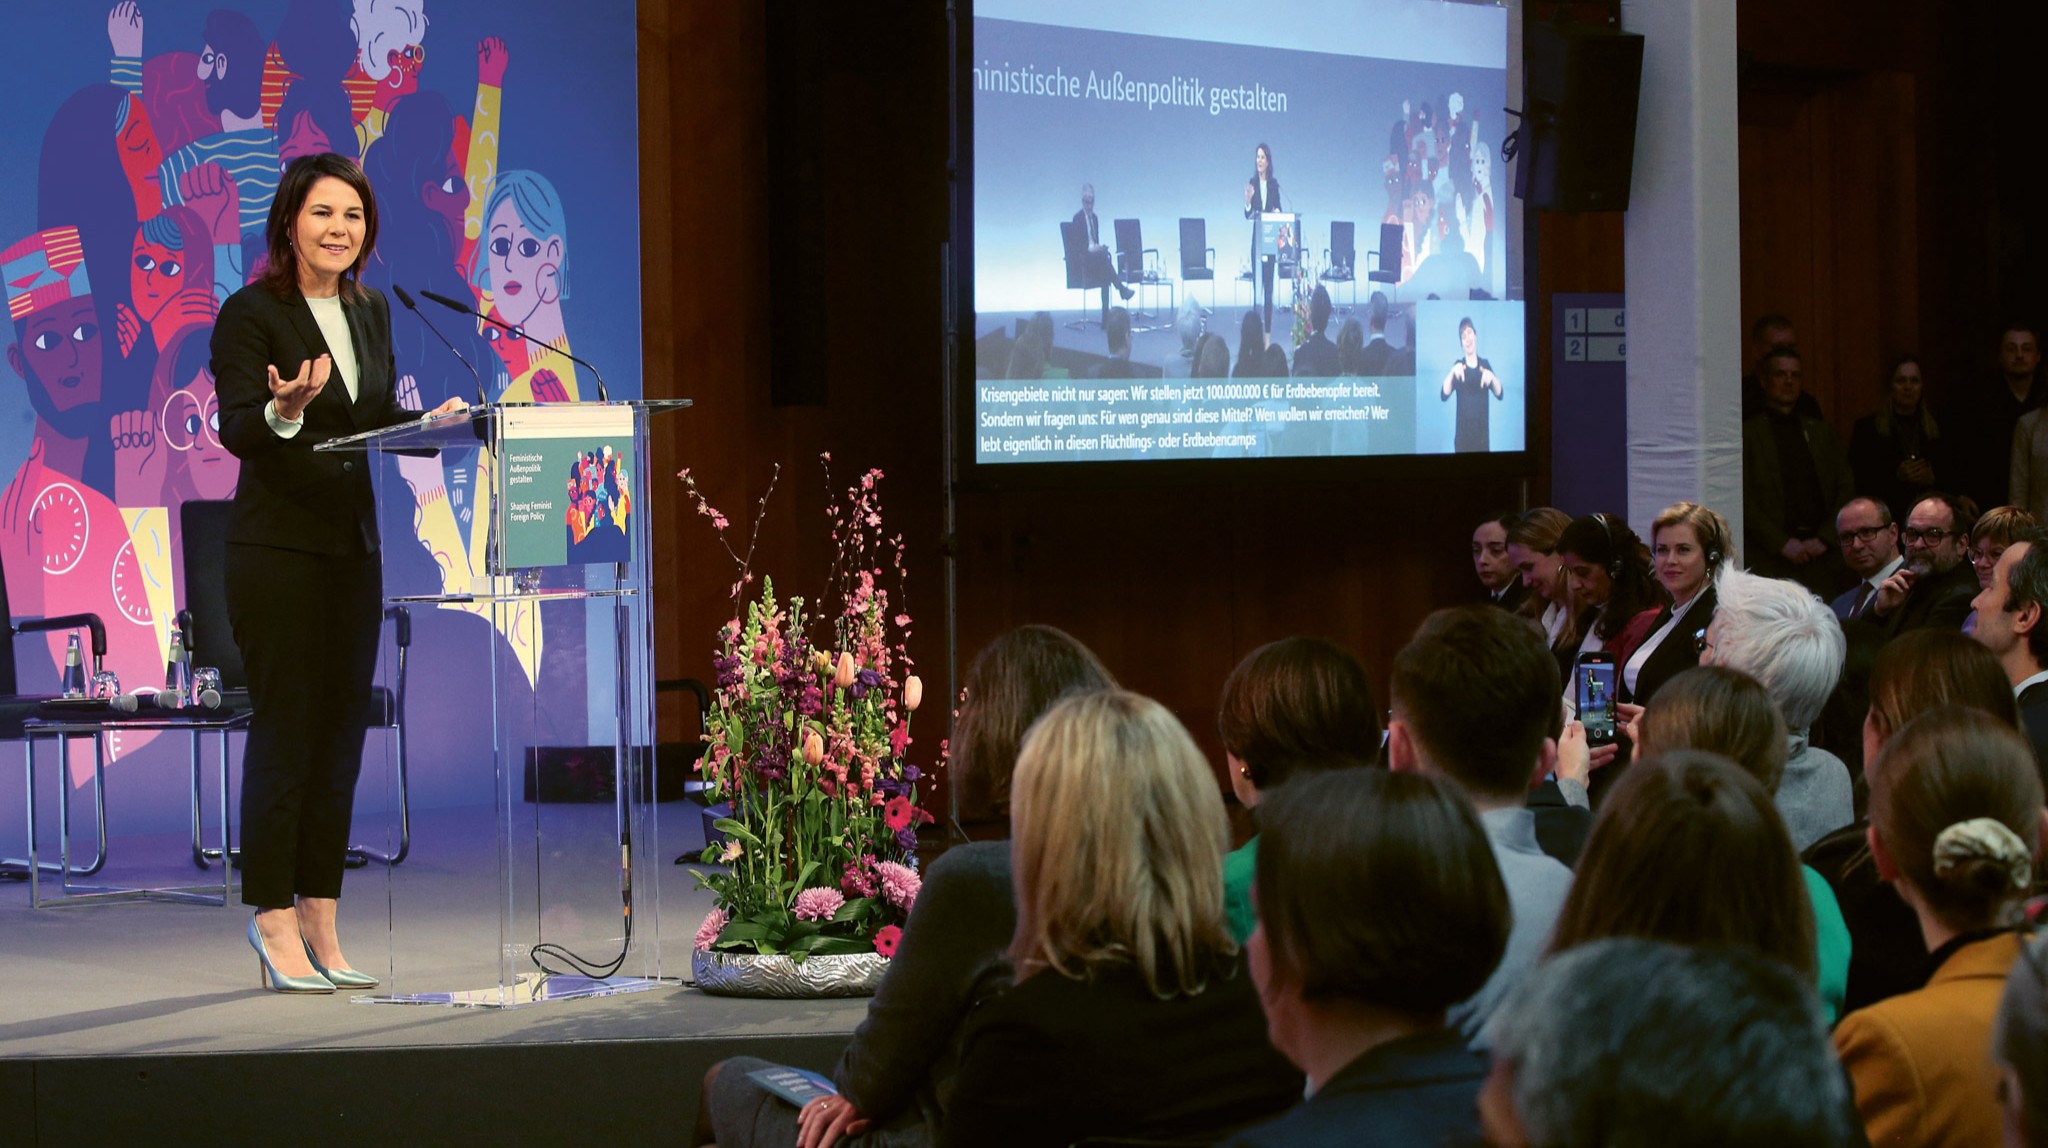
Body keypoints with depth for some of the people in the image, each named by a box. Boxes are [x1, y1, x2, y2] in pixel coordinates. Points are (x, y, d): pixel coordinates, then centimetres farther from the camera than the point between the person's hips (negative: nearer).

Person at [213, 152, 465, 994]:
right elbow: (236, 429, -16)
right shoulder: (251, 312, -9)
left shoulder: (371, 312, 12)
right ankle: (274, 920, 1)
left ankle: (319, 924, 12)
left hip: (352, 543, 7)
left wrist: (436, 421, 1)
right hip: (277, 546, -7)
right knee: (285, 728, -6)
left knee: (342, 729, 7)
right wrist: (284, 409, -36)